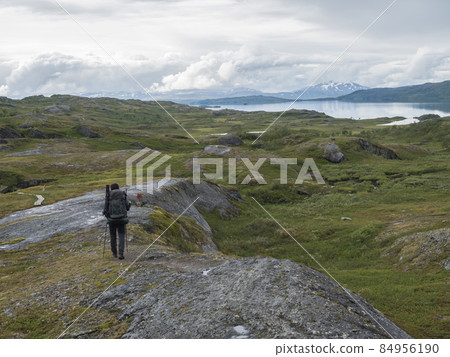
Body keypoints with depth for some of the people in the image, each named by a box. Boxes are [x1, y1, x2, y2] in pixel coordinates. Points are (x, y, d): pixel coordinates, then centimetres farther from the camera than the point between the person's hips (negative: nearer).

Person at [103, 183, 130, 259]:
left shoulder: (108, 197, 0)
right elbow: (127, 208, 5)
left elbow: (105, 209, 1)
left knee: (113, 235, 18)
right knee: (121, 236, 5)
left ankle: (114, 253, 28)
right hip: (122, 219, 0)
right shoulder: (123, 195, 2)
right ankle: (121, 253, -11)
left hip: (112, 219, 0)